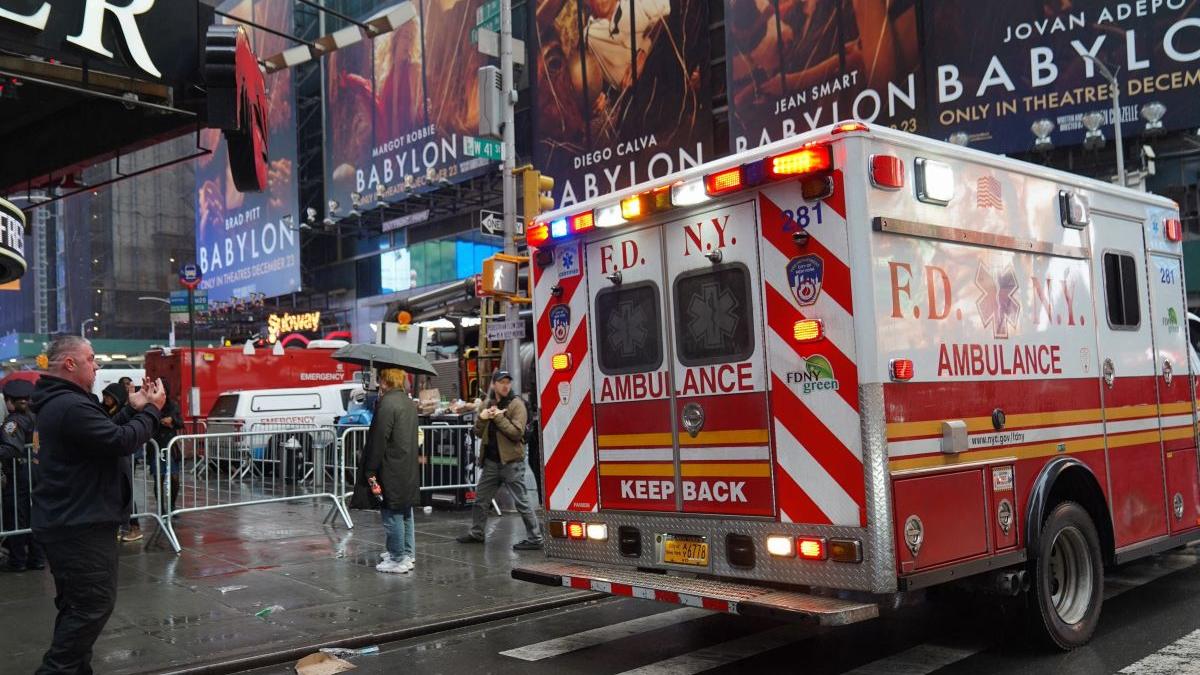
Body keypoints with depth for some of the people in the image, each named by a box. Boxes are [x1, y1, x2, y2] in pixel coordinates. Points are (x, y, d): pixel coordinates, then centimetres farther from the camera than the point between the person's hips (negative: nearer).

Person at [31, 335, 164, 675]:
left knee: (77, 605, 18)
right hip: (80, 525, -11)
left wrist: (133, 408, 9)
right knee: (93, 604, -5)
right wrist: (152, 410, -11)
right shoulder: (71, 406, -22)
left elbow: (105, 434, 17)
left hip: (67, 521, 11)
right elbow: (122, 442, -25)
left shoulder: (59, 402, 14)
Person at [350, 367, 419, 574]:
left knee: (392, 515, -1)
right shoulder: (409, 403, 11)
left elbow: (378, 441, -20)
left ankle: (398, 560, 5)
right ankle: (408, 555, 27)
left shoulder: (387, 404, -18)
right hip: (409, 470, 9)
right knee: (406, 513, 18)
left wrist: (371, 471, -14)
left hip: (391, 471, -9)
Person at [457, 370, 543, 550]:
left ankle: (534, 538, 1)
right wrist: (482, 418, -9)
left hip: (511, 461, -7)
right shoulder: (488, 404, 11)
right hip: (491, 461, 7)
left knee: (521, 502, -5)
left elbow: (517, 433, -18)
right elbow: (479, 433, 11)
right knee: (480, 498, 16)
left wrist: (498, 417, -19)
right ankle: (476, 533, 31)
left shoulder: (516, 404, -9)